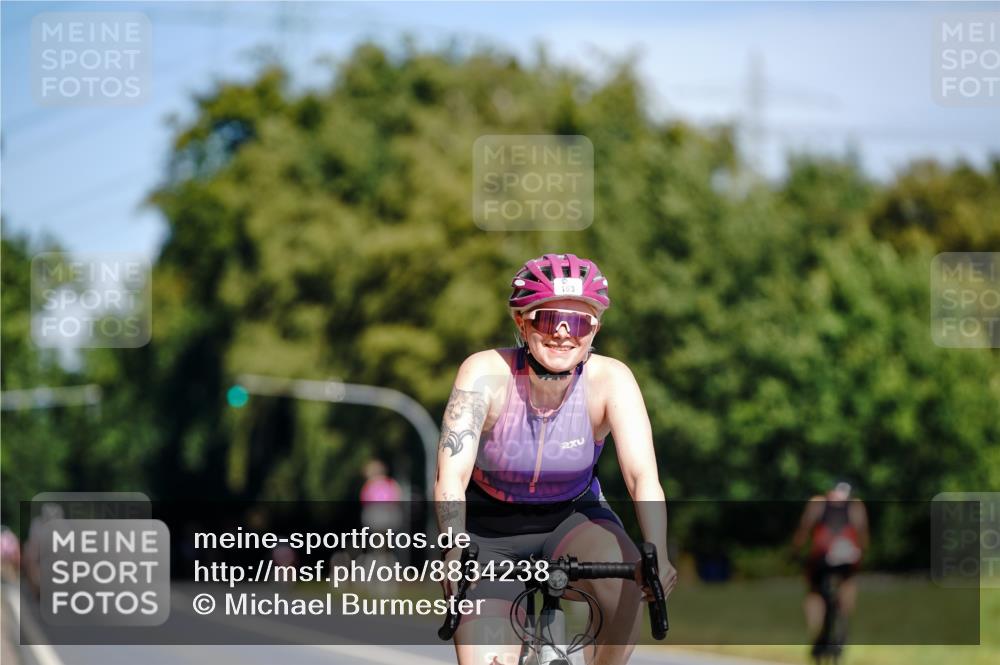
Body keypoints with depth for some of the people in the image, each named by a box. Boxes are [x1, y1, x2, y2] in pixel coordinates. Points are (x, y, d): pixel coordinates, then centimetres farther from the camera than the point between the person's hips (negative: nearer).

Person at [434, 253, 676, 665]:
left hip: (573, 519, 1)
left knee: (627, 578, -31)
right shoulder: (487, 373, -24)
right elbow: (450, 477, -32)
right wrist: (456, 553, -50)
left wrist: (657, 555, -48)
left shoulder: (610, 379, -20)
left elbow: (643, 476, -30)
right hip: (490, 535, -1)